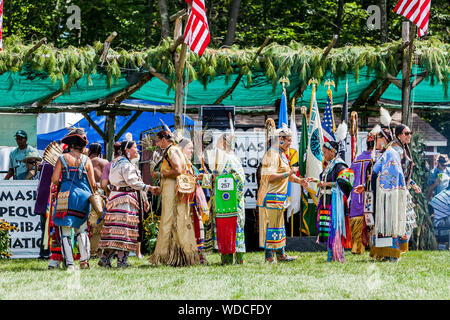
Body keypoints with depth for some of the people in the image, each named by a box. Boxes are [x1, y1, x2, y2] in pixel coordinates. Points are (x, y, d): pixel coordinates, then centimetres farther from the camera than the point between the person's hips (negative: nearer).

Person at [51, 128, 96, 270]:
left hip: (66, 195, -1)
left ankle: (69, 263, -7)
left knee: (66, 232, 0)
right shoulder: (86, 160, 3)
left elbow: (54, 180, -4)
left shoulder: (62, 158, 2)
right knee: (81, 230, 14)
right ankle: (84, 260, 5)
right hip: (83, 197, 1)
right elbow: (93, 183, 2)